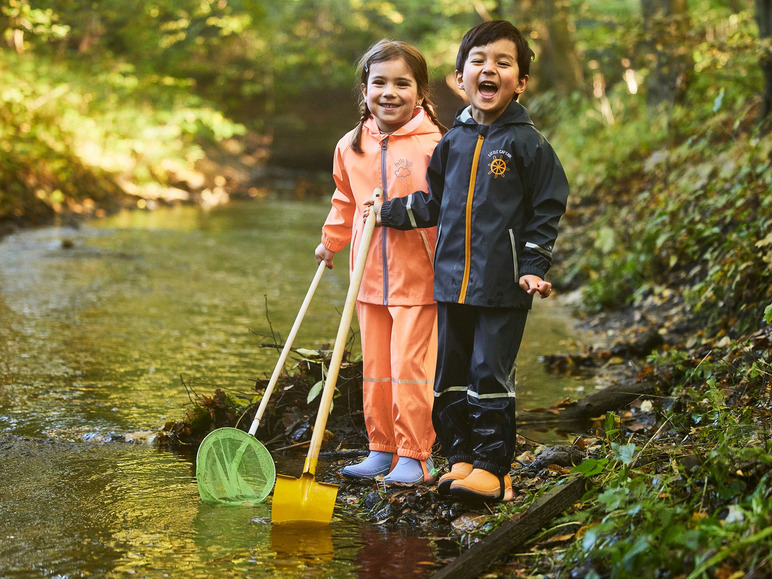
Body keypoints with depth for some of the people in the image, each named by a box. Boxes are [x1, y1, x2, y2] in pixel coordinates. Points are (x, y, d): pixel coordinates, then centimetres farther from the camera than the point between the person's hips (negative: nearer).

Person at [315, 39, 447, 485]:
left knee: (410, 368, -5)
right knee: (375, 368, 11)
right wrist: (331, 243, 29)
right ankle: (381, 451, 23)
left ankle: (414, 457, 6)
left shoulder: (433, 144, -9)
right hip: (371, 278, 5)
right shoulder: (351, 147, 8)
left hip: (418, 279, -5)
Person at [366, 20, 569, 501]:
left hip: (503, 285, -5)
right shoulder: (453, 141, 10)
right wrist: (390, 212, 17)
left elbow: (546, 211, -2)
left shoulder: (527, 143, -4)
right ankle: (460, 457, 21)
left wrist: (533, 268, -10)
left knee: (490, 374, -5)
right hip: (453, 280, 5)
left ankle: (493, 467, 5)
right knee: (451, 374, 10)